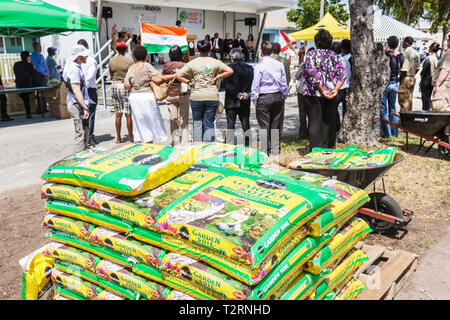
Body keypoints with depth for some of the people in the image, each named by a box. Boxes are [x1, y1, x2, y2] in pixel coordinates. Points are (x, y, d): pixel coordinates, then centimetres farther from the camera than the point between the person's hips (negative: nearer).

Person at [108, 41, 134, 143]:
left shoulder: (111, 61, 4)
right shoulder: (129, 61, -6)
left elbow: (111, 76, 12)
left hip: (115, 86, 3)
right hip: (126, 86, -3)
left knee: (118, 114, 8)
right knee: (128, 114, 1)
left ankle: (118, 138, 12)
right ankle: (130, 137, 6)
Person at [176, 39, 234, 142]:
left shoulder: (192, 63, 2)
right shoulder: (215, 62, 1)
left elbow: (178, 75, -3)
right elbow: (230, 71, -8)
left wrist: (189, 81, 3)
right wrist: (216, 78, -3)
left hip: (196, 96, 0)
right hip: (212, 96, 0)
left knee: (197, 123, 11)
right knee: (209, 124, 5)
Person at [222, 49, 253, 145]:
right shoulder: (249, 68, 5)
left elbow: (226, 84, -12)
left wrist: (237, 94, -12)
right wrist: (247, 93, -5)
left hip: (231, 101, -3)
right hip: (245, 102, 4)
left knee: (230, 124, 2)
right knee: (246, 124, 11)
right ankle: (247, 145, 14)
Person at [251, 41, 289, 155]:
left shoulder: (259, 66, -8)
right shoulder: (279, 64, 3)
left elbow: (255, 85, -6)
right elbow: (284, 83, 8)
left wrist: (254, 100, 2)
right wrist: (283, 96, 19)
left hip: (264, 98, -4)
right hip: (278, 96, 4)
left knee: (264, 126, 1)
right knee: (276, 125, 11)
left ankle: (265, 151, 4)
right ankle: (276, 150, 18)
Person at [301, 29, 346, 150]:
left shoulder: (311, 55, -2)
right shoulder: (334, 55, 9)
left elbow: (312, 74, -15)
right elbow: (342, 73, -1)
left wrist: (322, 90, -13)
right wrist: (335, 90, -7)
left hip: (314, 94, -4)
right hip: (331, 95, 4)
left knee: (315, 123, -2)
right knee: (329, 123, 11)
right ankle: (329, 148, 17)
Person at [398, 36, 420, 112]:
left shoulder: (406, 52, -16)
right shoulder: (416, 53, 11)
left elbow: (404, 69, -21)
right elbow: (418, 67, 16)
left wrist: (400, 79, -12)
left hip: (406, 78, -9)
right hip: (413, 78, 9)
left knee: (403, 100, -4)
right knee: (409, 99, 14)